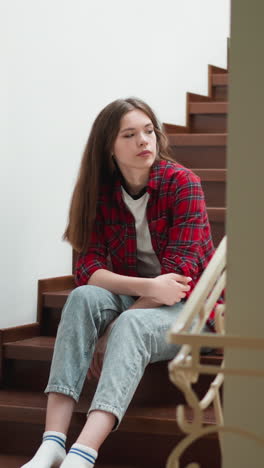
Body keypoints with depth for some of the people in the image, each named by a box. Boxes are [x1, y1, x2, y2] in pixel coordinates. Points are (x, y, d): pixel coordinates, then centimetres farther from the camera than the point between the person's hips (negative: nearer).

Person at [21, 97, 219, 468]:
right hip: (132, 304, 4)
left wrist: (112, 331, -23)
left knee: (131, 324, -35)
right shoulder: (103, 193, 1)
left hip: (191, 308, -4)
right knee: (84, 297, -27)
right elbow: (89, 266, -10)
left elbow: (179, 272, -19)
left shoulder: (182, 183, -12)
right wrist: (147, 286, -29)